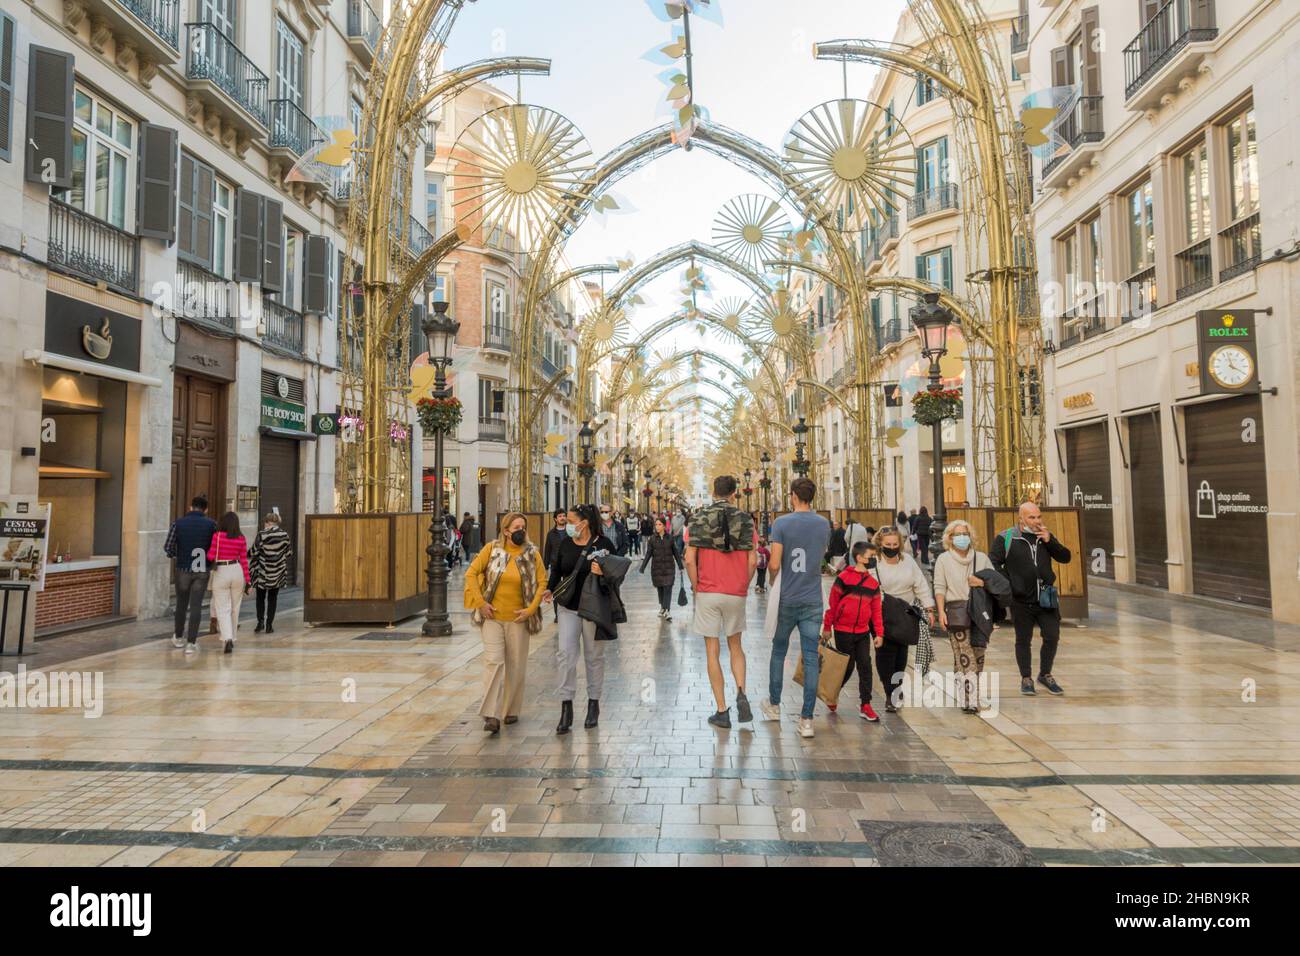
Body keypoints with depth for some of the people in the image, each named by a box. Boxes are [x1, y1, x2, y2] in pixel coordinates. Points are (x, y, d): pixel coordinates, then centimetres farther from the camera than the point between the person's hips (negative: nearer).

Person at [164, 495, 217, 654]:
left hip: (183, 570, 1)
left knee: (181, 604, 18)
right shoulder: (211, 524, -5)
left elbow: (168, 549, -3)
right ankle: (191, 642, 1)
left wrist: (179, 553, 17)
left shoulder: (178, 523, -3)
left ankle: (178, 637, 33)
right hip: (202, 571, -1)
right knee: (196, 606, 3)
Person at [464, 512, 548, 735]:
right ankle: (491, 716, -11)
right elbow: (471, 573, 0)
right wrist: (480, 602, -6)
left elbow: (542, 582, 3)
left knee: (516, 665, 8)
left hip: (518, 618, 1)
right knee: (493, 661, -11)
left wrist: (531, 609, -6)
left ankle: (511, 710, 25)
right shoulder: (492, 549, -3)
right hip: (492, 616, -1)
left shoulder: (532, 554, -1)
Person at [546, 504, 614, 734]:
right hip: (568, 607, 3)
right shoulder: (566, 544, 4)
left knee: (594, 655, 10)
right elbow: (556, 570, 15)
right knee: (564, 653, -5)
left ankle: (593, 703, 26)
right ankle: (566, 706, 1)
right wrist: (550, 589, -1)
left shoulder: (603, 544, -9)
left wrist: (604, 573, -26)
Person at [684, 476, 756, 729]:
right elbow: (752, 560, -5)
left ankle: (722, 711, 9)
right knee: (735, 646, 20)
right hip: (736, 594, 1)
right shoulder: (745, 520, -1)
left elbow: (689, 559, -9)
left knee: (712, 651, 7)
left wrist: (696, 587, 3)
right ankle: (741, 694, 2)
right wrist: (744, 585, 9)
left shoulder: (697, 519, -2)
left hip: (707, 593, -1)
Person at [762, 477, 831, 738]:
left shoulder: (781, 523, -10)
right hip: (813, 601, 2)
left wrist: (772, 580, 7)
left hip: (787, 599, -2)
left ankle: (774, 706, 30)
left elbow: (775, 564, -13)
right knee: (811, 658, 2)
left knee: (779, 652, 16)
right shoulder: (824, 525, 2)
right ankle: (807, 719, 3)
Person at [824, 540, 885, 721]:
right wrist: (827, 627, -2)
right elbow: (832, 603, -5)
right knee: (847, 667, 4)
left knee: (865, 667, 2)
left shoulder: (873, 583, 5)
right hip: (843, 632, -4)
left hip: (863, 633, 4)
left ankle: (865, 705, 11)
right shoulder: (843, 578, -11)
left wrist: (879, 633, 2)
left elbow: (876, 610, 7)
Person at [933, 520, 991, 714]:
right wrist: (941, 611, -7)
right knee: (964, 657, -10)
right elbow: (940, 587, 3)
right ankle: (968, 700, -11)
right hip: (957, 610, -3)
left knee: (978, 656, 2)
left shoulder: (981, 558, 14)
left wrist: (982, 583, -4)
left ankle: (972, 698, 11)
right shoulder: (943, 560, 8)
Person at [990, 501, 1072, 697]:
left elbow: (1065, 558, 4)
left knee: (1052, 637, 3)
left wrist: (1050, 541, -10)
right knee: (1023, 641, 8)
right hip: (1021, 601, -3)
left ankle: (1045, 674, 25)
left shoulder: (1046, 536, 8)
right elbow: (993, 562, -7)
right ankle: (1026, 679, 23)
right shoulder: (1005, 538, -6)